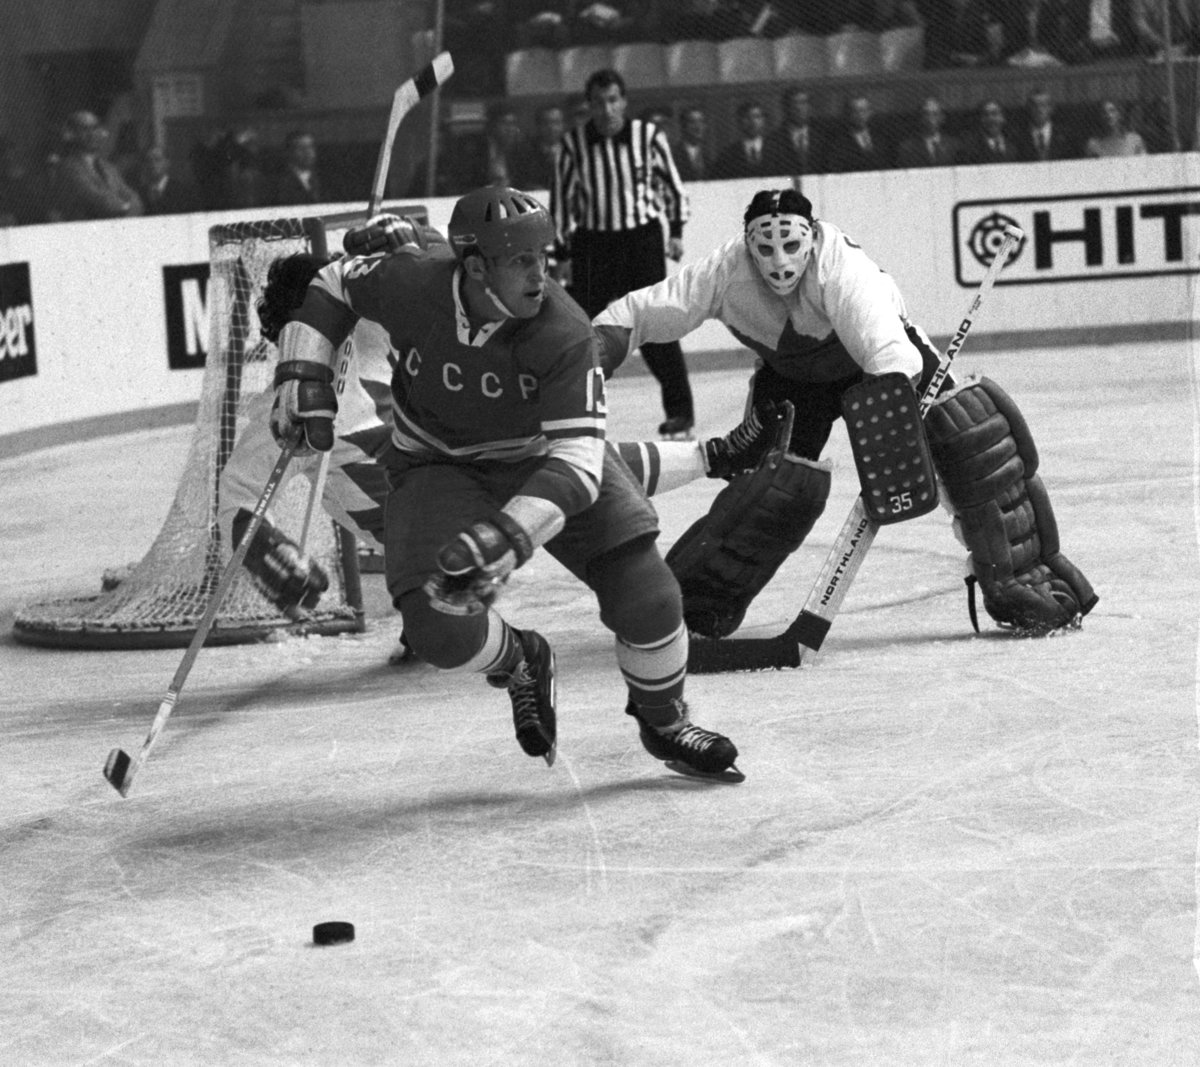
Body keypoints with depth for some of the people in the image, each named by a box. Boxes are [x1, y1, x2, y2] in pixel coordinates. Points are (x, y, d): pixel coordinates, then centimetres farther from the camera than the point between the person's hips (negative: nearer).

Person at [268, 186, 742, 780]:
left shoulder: (565, 336, -29)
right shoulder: (411, 284, -25)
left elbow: (576, 462, -34)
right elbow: (333, 287, -1)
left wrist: (506, 537, -46)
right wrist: (302, 380, -8)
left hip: (544, 456, 0)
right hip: (440, 467, 0)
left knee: (645, 595, -14)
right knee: (441, 630, -22)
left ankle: (664, 723, 17)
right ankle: (516, 662, 17)